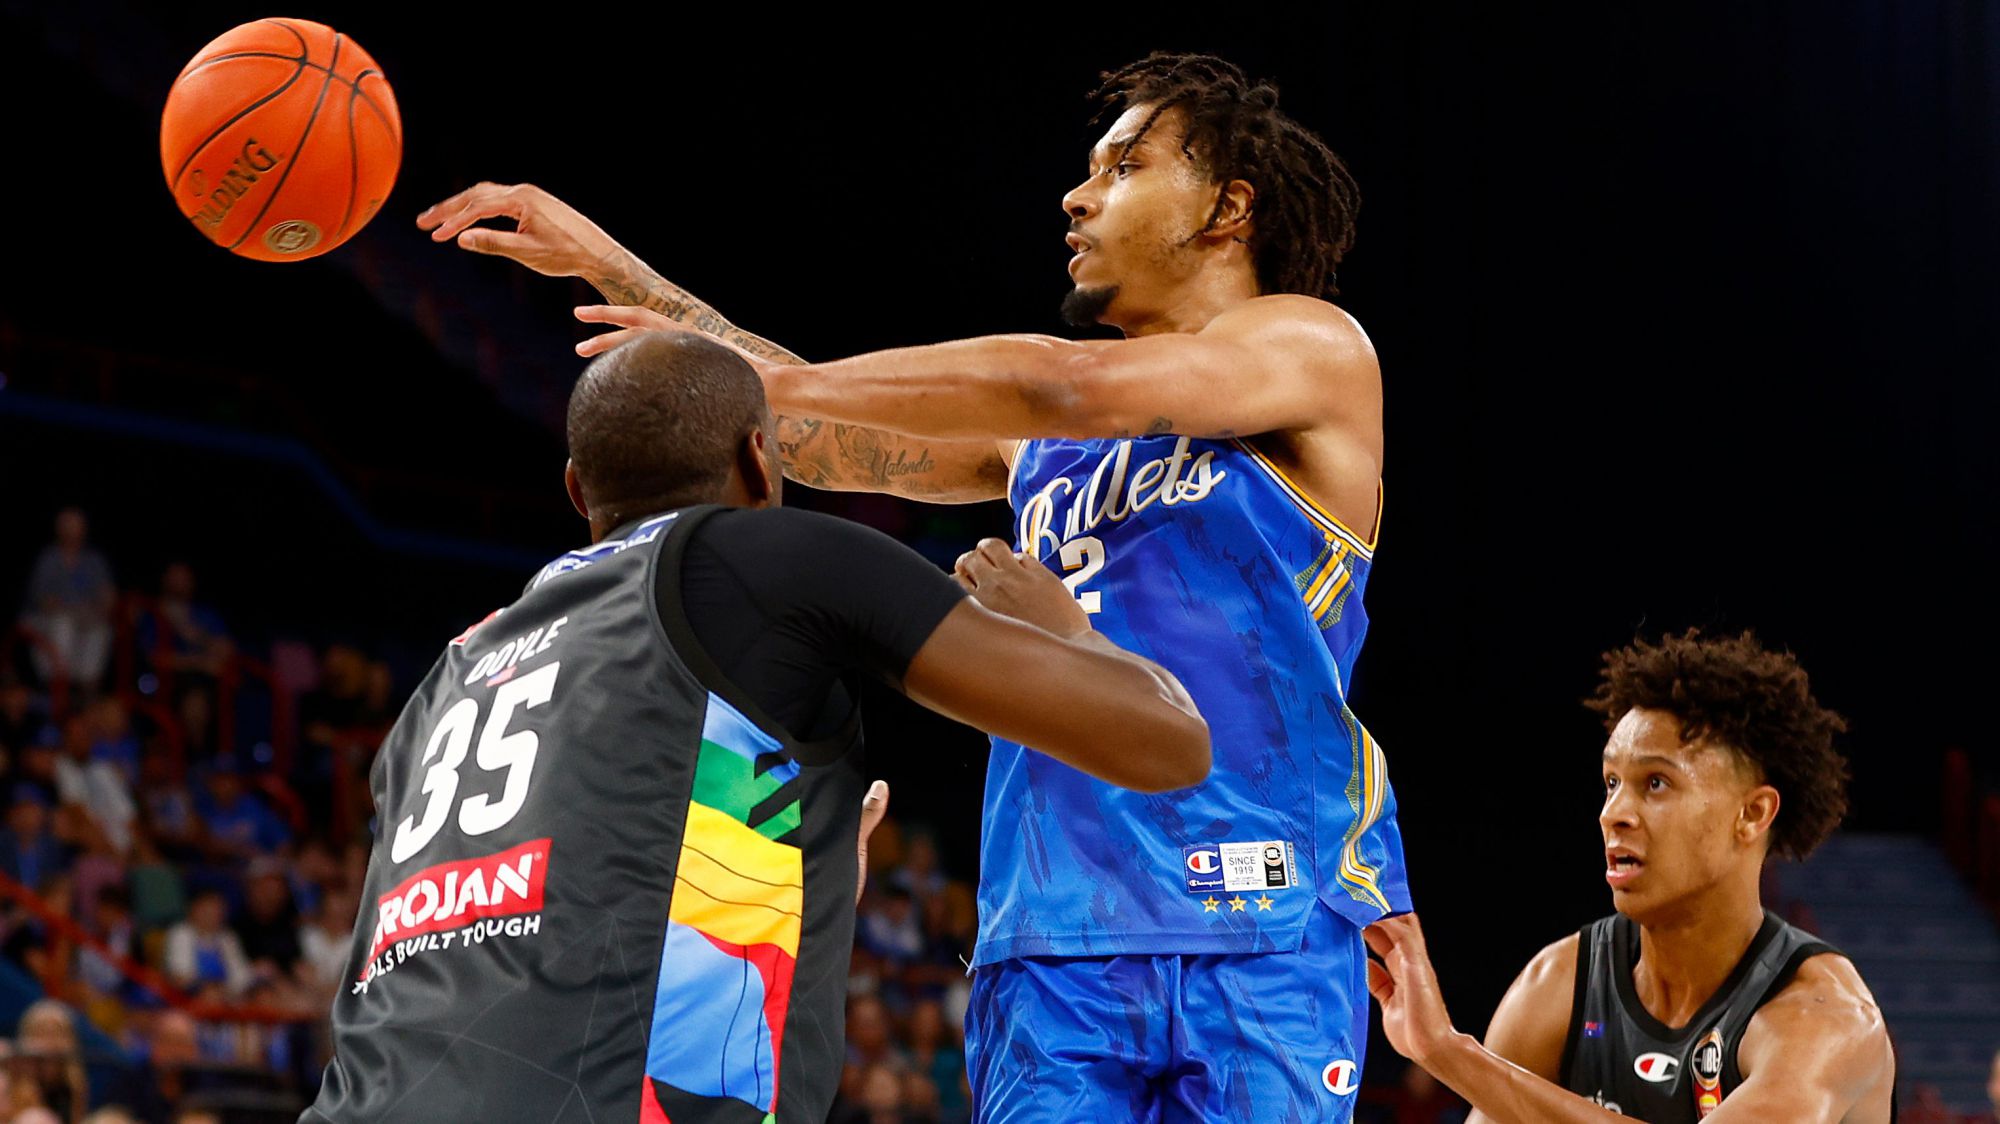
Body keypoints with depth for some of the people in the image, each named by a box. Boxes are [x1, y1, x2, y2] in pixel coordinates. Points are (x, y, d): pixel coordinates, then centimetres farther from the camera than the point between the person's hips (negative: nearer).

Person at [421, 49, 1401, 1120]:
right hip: (1050, 947, 5)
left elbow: (1072, 386, -13)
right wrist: (604, 263, 23)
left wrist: (764, 380, -12)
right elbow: (825, 441, 24)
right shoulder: (1043, 439, 23)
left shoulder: (1313, 345, 1)